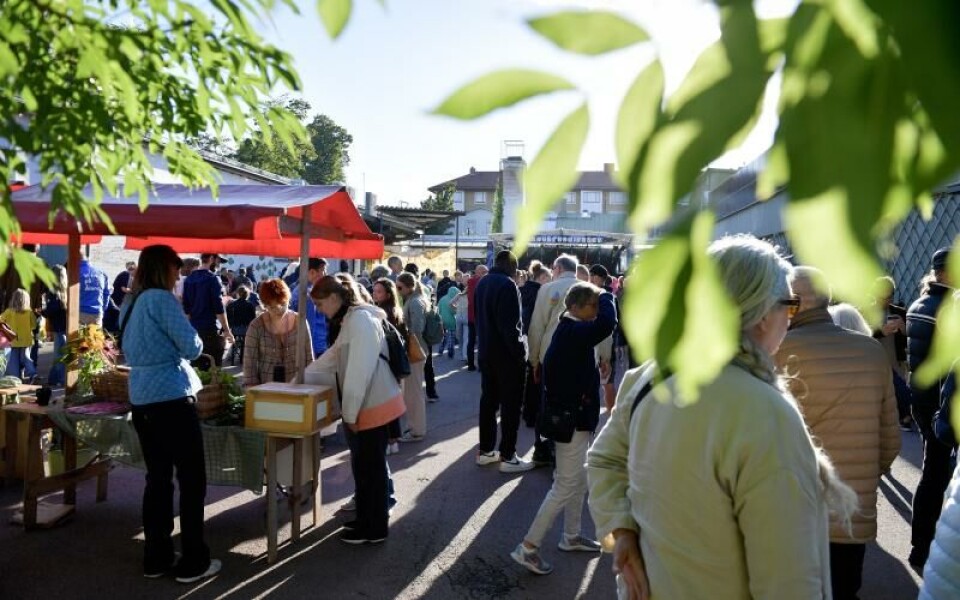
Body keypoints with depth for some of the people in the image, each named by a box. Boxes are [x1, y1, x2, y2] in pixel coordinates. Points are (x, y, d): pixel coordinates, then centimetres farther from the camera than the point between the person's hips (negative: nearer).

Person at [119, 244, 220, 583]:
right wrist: (191, 336, 6)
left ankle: (156, 558, 21)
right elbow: (192, 347, -14)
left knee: (157, 478, 14)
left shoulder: (130, 304, 13)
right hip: (171, 398, -8)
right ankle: (193, 563, 5)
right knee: (192, 480, 0)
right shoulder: (161, 299, -12)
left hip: (141, 400, 8)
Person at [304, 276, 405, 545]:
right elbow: (329, 361, 21)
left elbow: (359, 371, -22)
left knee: (370, 467, 1)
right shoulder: (351, 320, 16)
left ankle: (374, 529, 14)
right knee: (364, 465, 17)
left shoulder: (361, 319, -18)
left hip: (374, 405, -9)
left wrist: (351, 412, -18)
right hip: (368, 404, 9)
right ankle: (366, 519, 30)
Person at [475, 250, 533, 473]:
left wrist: (485, 342, 18)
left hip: (486, 352, 8)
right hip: (506, 354, -8)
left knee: (488, 400, 14)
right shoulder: (507, 285, -18)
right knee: (510, 404, 0)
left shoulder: (482, 283, 10)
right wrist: (520, 351, -14)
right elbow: (510, 324, -22)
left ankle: (485, 450, 21)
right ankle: (507, 456, 4)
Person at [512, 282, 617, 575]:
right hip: (572, 420, -10)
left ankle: (571, 536, 34)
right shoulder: (573, 332, -23)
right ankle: (528, 546, 3)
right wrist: (606, 296, -21)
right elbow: (607, 323, -36)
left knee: (579, 481, 20)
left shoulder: (570, 331, 9)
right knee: (565, 487, -3)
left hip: (572, 416, 10)